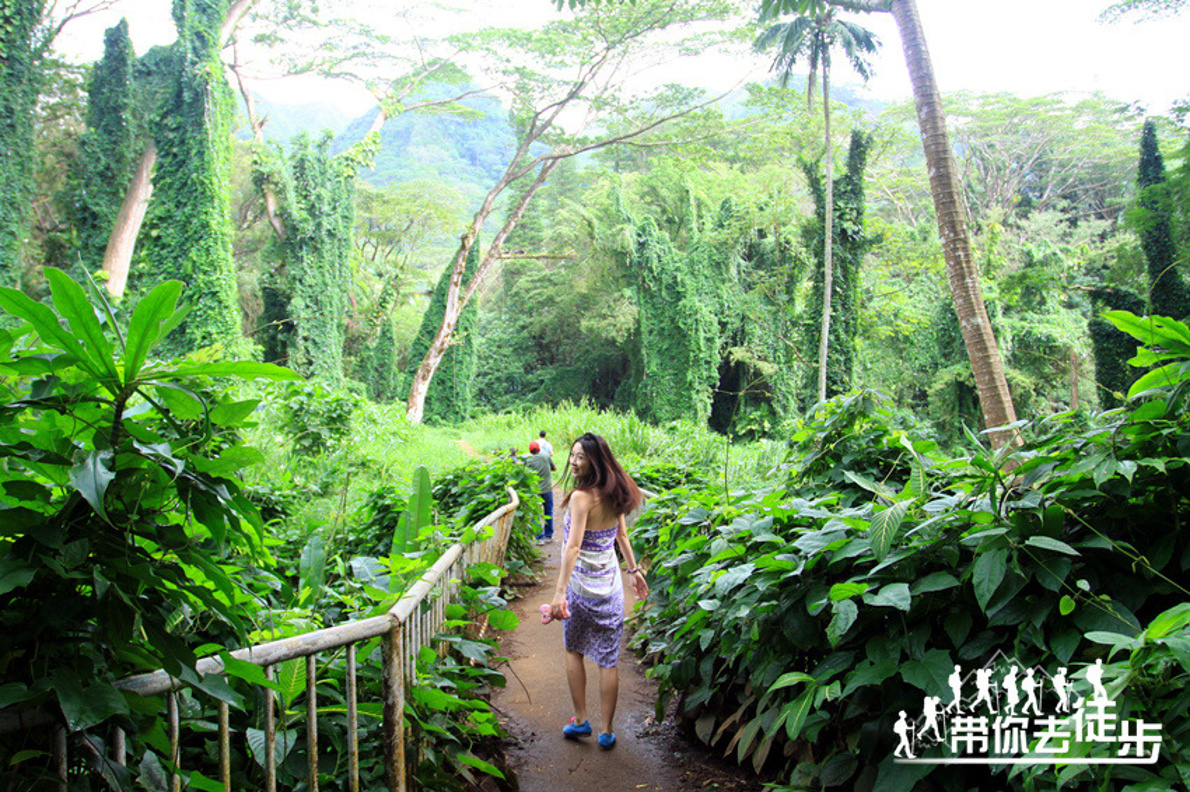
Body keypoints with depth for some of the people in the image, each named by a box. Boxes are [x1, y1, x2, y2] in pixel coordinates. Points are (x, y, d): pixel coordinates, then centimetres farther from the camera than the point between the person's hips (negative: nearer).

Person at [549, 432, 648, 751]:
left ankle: (581, 720, 23)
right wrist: (633, 570, 25)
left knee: (574, 651, 18)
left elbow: (573, 546, -29)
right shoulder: (613, 495, -1)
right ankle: (606, 731, 17)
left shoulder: (581, 497, -21)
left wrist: (560, 592, -34)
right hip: (610, 586, 5)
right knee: (608, 661, 9)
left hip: (582, 585, -5)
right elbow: (622, 536, 12)